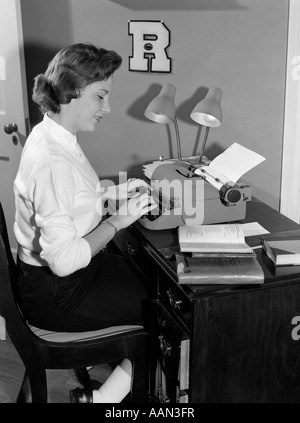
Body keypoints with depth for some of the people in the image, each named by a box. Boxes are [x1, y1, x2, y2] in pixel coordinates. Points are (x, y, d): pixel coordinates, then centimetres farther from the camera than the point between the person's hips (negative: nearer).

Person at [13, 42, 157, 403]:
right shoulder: (52, 163, -30)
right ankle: (101, 398, 11)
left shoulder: (49, 133, 2)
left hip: (53, 276, 10)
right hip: (56, 294, -9)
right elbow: (64, 259, -31)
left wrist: (113, 192, 2)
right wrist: (118, 221, -20)